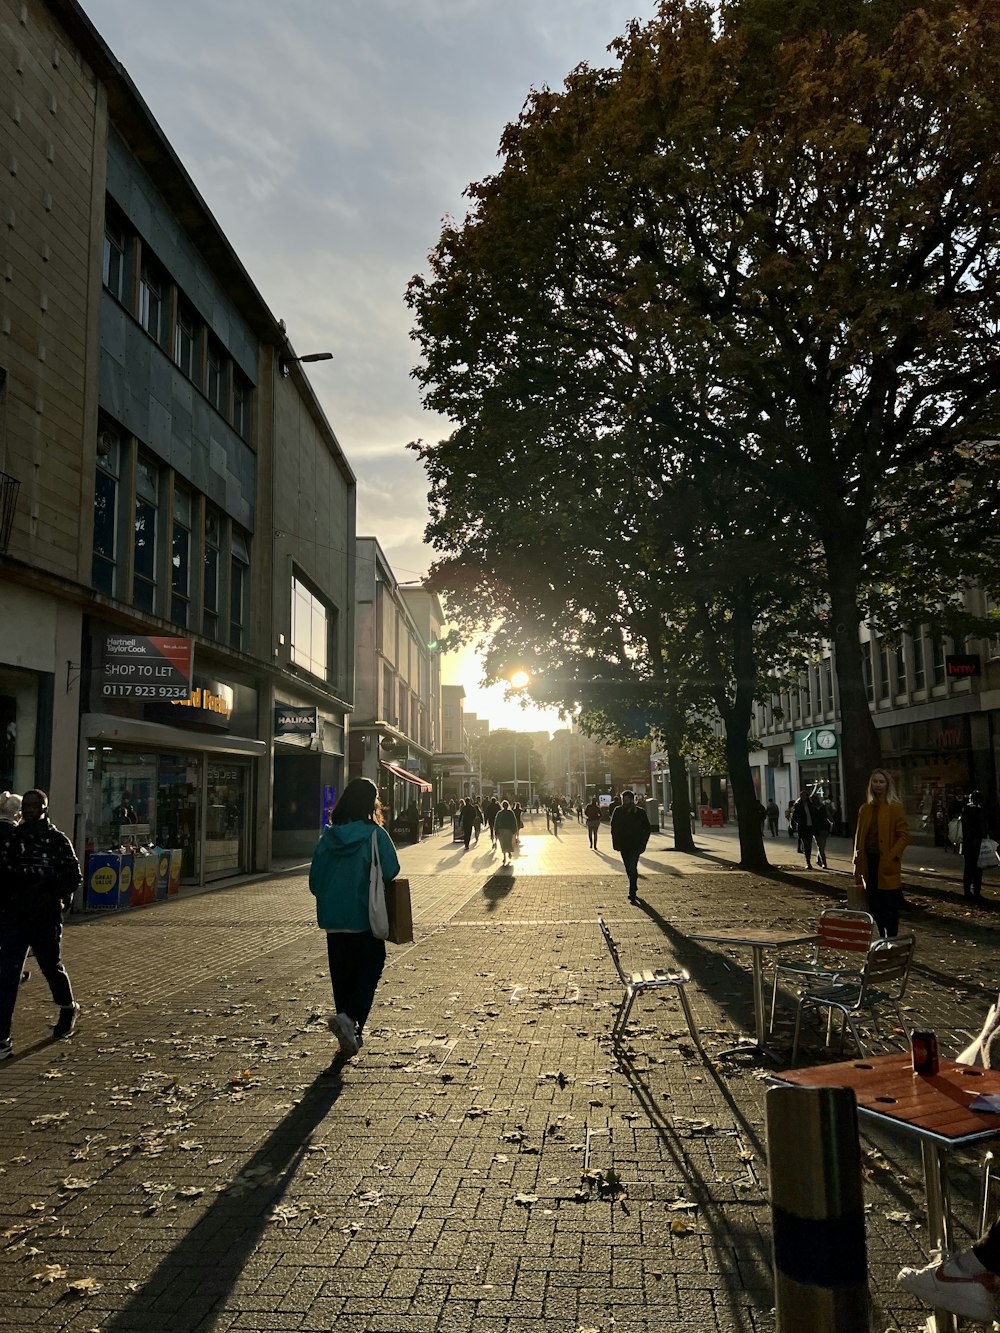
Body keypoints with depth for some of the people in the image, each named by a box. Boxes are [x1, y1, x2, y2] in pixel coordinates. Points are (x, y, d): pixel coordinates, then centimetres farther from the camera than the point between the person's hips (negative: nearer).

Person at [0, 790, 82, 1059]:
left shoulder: (58, 840, -4)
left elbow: (74, 877, -3)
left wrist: (54, 897, -16)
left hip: (45, 918, -2)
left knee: (51, 967, 15)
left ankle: (68, 1008, 43)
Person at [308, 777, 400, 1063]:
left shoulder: (328, 837, 0)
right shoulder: (375, 835, -12)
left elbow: (315, 880, 3)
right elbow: (390, 871, -14)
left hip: (332, 918, 4)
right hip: (365, 917, -4)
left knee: (341, 975, 14)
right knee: (370, 968, 7)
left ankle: (350, 1035, 19)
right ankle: (349, 1018, -15)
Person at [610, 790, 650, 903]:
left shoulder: (640, 813, -2)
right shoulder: (618, 811, 2)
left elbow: (647, 829, 5)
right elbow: (614, 828, 8)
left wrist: (643, 844, -3)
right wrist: (616, 843, 0)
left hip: (635, 845, -3)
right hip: (623, 845, 3)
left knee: (632, 867, -14)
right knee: (628, 868, 11)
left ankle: (632, 893, -12)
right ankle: (634, 889, 29)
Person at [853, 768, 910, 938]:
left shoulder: (895, 808, -3)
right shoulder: (865, 809, 11)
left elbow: (904, 835, -6)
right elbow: (859, 837, 13)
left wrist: (891, 855, -14)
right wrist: (857, 863, 8)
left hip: (886, 864, -5)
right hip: (869, 862, 5)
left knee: (890, 904, -2)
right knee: (874, 904, 10)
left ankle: (891, 938, 5)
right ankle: (879, 937, 21)